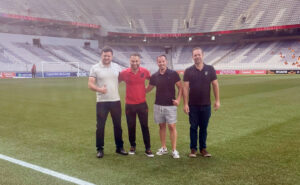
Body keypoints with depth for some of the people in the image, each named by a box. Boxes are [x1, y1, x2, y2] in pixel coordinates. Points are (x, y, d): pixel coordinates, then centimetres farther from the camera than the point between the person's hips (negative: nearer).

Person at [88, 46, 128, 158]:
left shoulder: (117, 67, 6)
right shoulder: (95, 68, -3)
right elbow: (90, 85, -10)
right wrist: (99, 89, -27)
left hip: (115, 101, 3)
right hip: (102, 102, -3)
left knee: (117, 125, 11)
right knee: (100, 126, 2)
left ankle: (119, 147, 24)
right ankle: (99, 149, 15)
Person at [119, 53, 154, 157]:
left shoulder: (145, 71, -3)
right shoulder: (124, 73, -6)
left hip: (142, 104, 0)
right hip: (129, 104, 0)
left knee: (145, 126, 2)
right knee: (131, 127, 9)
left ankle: (148, 149, 10)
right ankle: (132, 146, 27)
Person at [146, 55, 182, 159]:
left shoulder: (173, 74, -5)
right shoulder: (154, 76, 4)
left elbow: (180, 87, 0)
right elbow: (148, 89, 13)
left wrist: (178, 99, -12)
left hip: (170, 105, -3)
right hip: (158, 105, 3)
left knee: (172, 127, -4)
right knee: (161, 126, 10)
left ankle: (174, 150, 3)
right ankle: (163, 148, 20)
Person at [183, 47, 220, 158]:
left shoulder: (210, 69, 1)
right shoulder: (188, 71, -2)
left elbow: (215, 85, 4)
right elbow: (185, 87, -4)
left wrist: (217, 100, 0)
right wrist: (185, 104, -8)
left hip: (206, 105, 1)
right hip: (193, 105, -1)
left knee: (204, 127, 10)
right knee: (193, 127, 6)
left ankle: (203, 148, 22)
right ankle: (193, 149, 17)